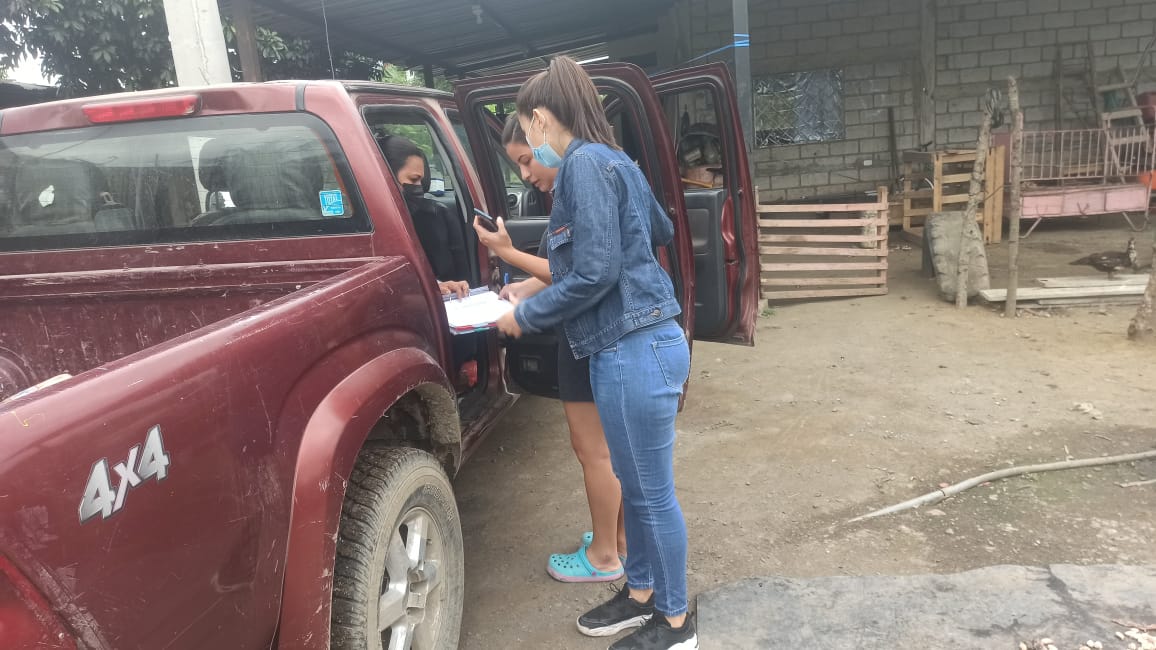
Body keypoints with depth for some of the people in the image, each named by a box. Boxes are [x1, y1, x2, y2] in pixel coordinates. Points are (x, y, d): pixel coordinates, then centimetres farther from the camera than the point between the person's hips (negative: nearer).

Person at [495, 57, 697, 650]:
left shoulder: (585, 164, -14)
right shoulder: (609, 160, 14)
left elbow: (596, 272, -21)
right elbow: (661, 233, 27)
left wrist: (526, 316, -7)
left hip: (635, 350, -10)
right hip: (638, 343, 10)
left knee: (653, 491, 5)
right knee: (635, 484, 20)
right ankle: (641, 594, 38)